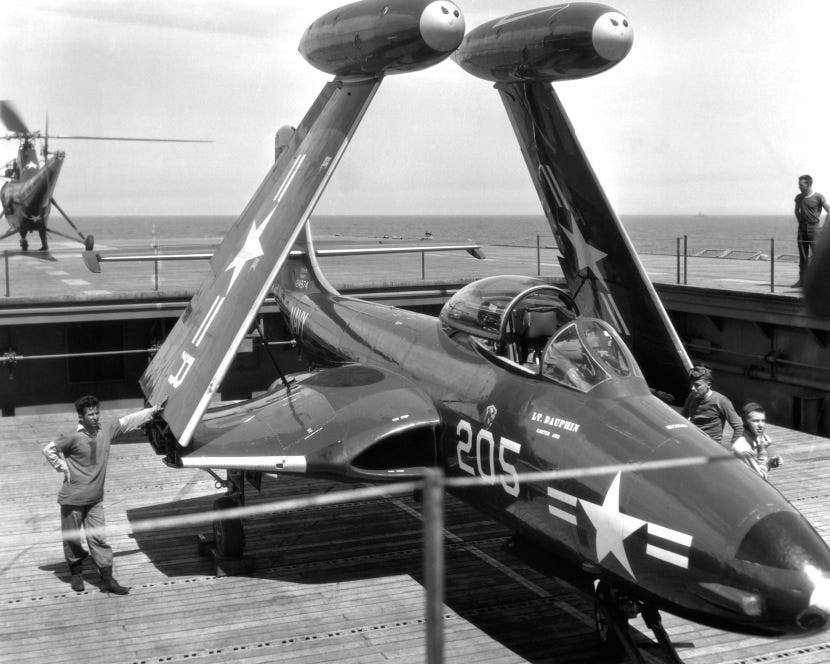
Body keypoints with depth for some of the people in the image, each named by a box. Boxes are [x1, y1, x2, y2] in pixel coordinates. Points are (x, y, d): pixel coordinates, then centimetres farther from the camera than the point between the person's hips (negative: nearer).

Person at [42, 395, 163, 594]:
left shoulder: (106, 430, 0)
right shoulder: (73, 438, -14)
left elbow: (130, 420, 8)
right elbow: (48, 450, -9)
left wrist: (154, 410, 10)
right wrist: (64, 469, -8)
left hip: (95, 499, 3)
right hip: (72, 498, -3)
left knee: (98, 538, 2)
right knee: (72, 539, 9)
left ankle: (108, 580, 4)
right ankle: (76, 574, 29)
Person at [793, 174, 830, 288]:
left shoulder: (818, 197, -7)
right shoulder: (799, 197, 8)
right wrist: (800, 222, 13)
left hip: (814, 228, -5)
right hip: (802, 229, 5)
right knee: (803, 256, 7)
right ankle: (802, 280, 11)